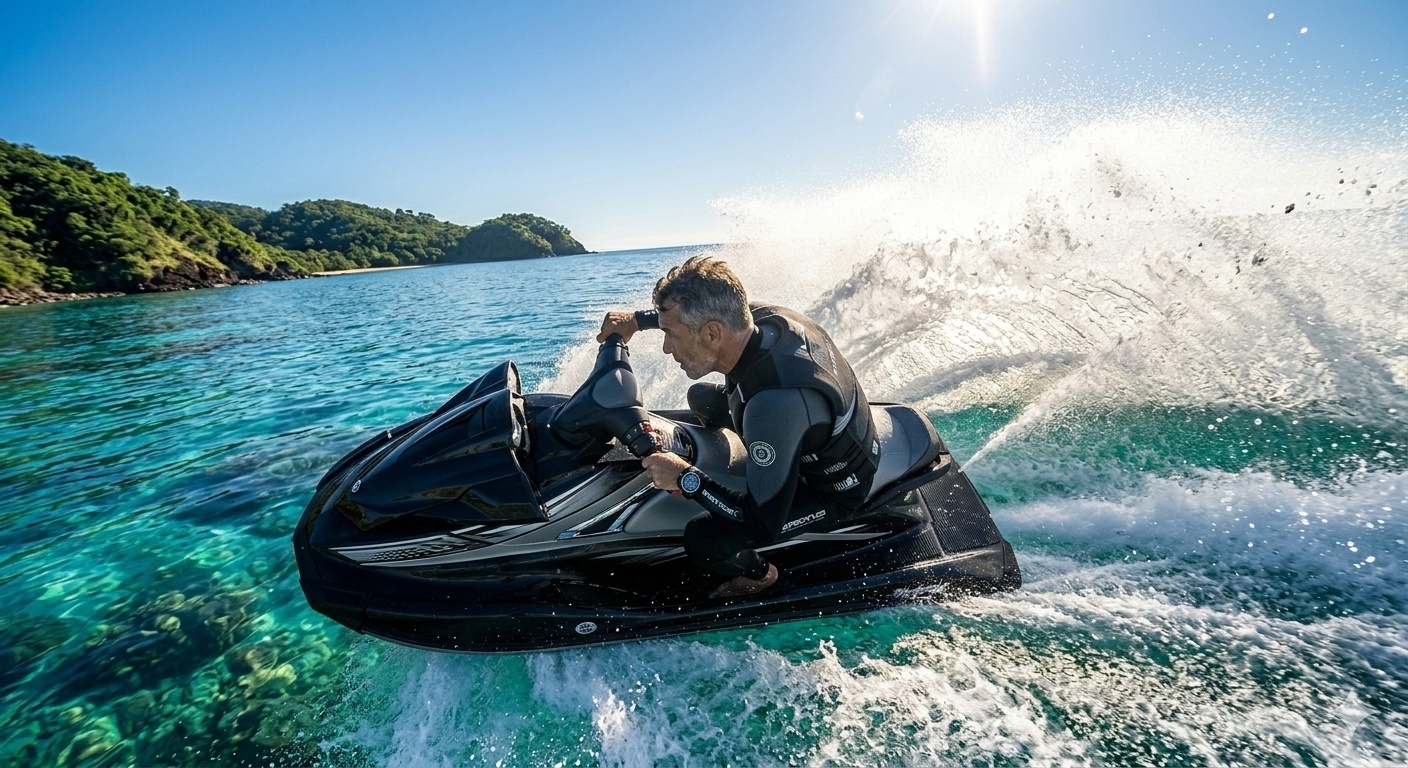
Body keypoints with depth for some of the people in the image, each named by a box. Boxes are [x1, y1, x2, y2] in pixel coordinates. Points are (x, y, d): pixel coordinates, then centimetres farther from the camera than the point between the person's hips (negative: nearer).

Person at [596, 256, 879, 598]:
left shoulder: (776, 401, -43)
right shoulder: (764, 317, -20)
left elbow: (763, 525, -33)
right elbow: (698, 310, 6)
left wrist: (685, 478, -24)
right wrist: (637, 319, 2)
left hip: (832, 488, -7)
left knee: (702, 539, -22)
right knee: (702, 397, 15)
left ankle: (757, 574, 11)